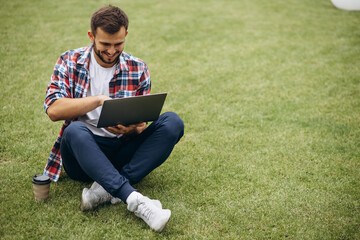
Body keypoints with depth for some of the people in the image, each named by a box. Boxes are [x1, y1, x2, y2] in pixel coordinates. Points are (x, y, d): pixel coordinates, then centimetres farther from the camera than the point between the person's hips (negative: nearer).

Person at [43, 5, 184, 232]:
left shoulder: (138, 69, 5)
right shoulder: (70, 61, 2)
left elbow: (141, 124, 6)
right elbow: (53, 110, -12)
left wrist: (133, 128, -19)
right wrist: (99, 99, -22)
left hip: (122, 151, 2)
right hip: (82, 152, -1)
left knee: (172, 122, -21)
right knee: (74, 130, -36)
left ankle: (106, 189, -31)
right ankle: (134, 199, -42)